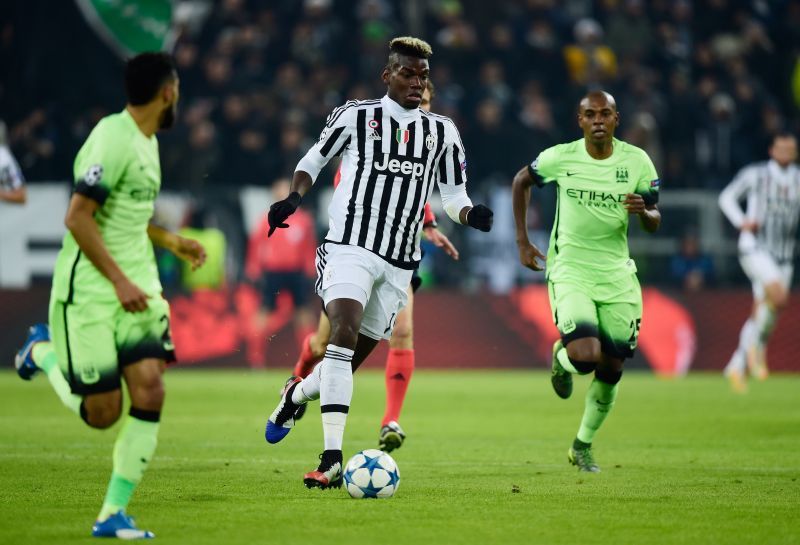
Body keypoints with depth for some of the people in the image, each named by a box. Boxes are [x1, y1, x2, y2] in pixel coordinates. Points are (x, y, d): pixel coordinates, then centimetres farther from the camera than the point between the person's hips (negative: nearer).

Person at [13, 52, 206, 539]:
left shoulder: (147, 141, 13)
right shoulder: (113, 138, -16)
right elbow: (78, 217, -21)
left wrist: (172, 241, 22)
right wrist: (120, 281, -23)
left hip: (136, 288, 8)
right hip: (90, 292, -8)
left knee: (150, 391, -9)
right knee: (102, 412, -3)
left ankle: (113, 515, -1)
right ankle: (43, 351, 26)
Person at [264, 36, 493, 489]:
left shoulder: (442, 131, 11)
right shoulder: (355, 115, 3)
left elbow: (453, 195, 16)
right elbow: (314, 160, 14)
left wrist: (471, 214, -6)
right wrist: (295, 197, -5)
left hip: (399, 264, 4)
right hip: (350, 246, -4)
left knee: (354, 357, 8)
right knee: (345, 333, -25)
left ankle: (297, 393, 42)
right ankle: (333, 459, -29)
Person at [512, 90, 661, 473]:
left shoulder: (637, 161, -4)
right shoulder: (559, 158, -7)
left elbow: (654, 223, 3)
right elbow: (520, 182, 12)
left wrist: (643, 211, -21)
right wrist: (522, 242, 9)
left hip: (616, 275, 3)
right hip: (570, 272, -3)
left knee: (611, 370, 6)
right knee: (586, 356, -23)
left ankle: (582, 447, 27)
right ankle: (561, 357, 16)